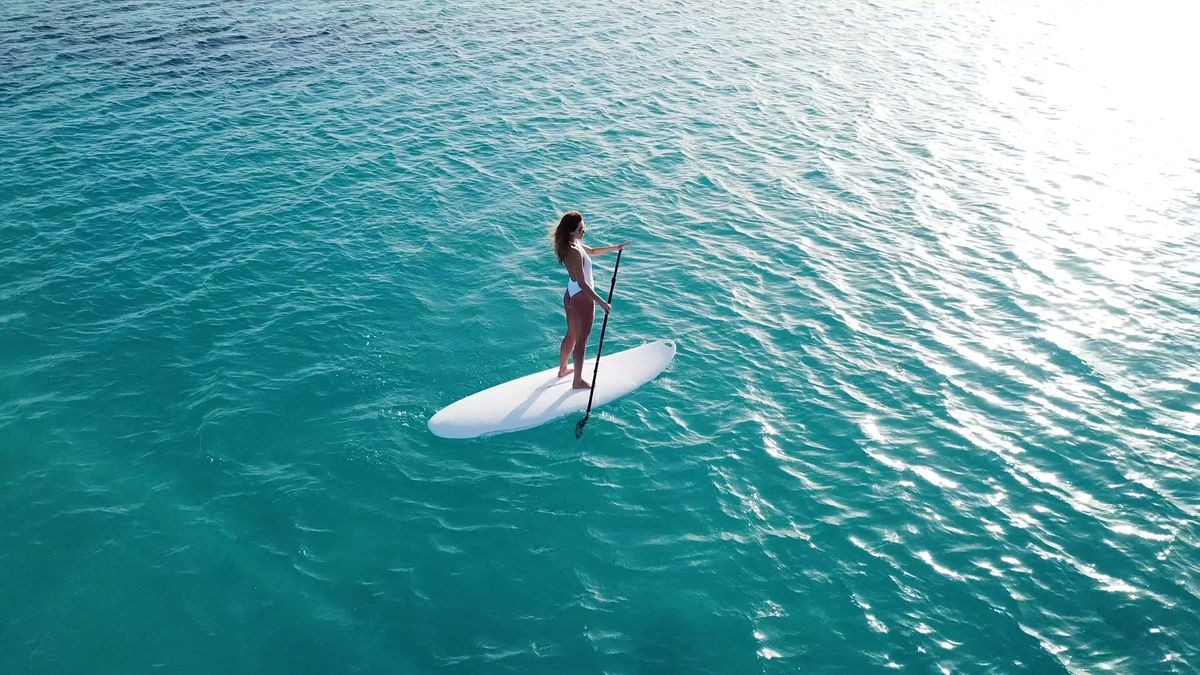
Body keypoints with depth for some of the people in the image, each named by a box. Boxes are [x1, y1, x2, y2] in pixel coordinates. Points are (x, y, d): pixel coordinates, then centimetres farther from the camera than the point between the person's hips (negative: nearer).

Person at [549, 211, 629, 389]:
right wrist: (601, 302, -26)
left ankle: (563, 369, 44)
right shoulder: (575, 252, -29)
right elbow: (582, 284, -29)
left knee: (571, 335, 26)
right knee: (581, 341, 6)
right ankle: (578, 381, 20)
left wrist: (615, 248, 15)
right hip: (582, 298, -9)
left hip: (570, 296, 10)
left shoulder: (571, 244, 0)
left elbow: (592, 251, 20)